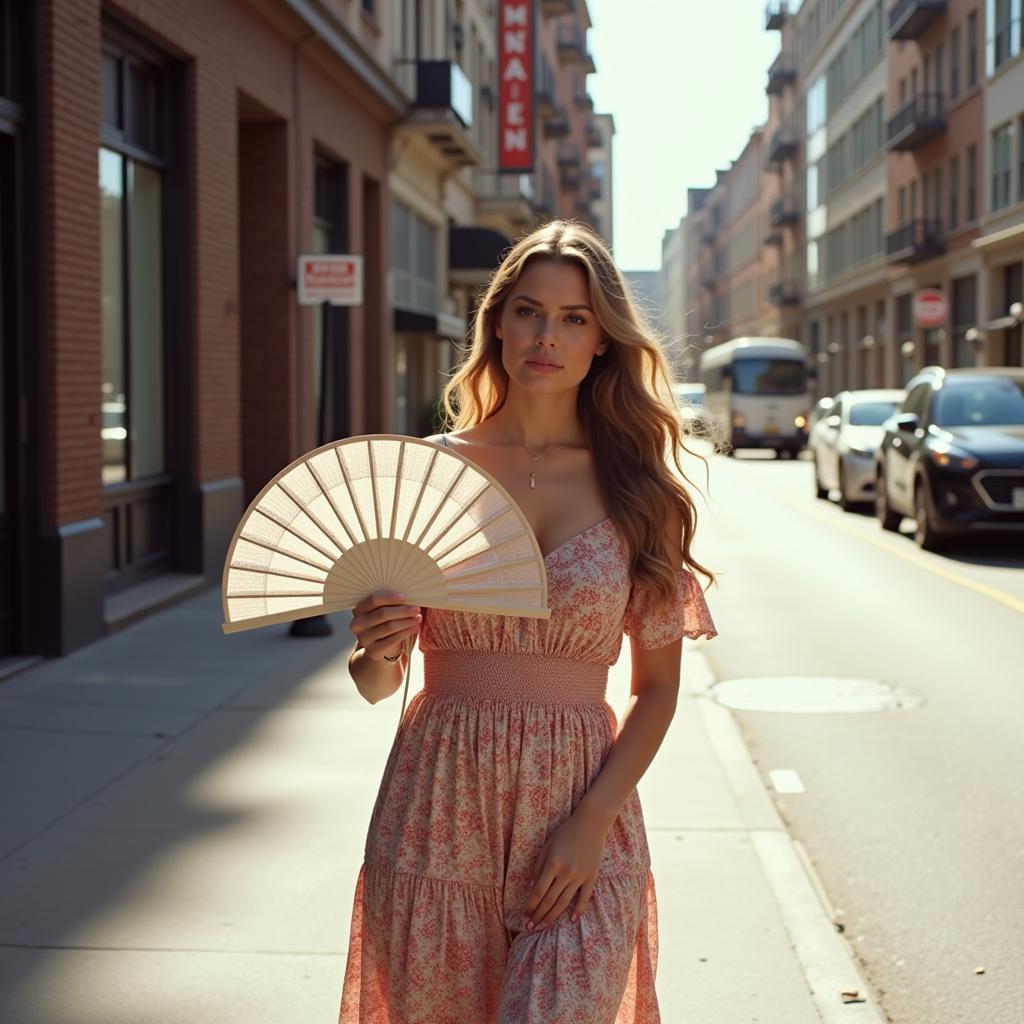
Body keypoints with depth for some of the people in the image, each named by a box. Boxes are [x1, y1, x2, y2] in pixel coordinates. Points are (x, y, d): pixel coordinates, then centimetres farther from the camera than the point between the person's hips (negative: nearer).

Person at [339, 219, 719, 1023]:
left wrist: (593, 821, -9)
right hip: (438, 810, 1)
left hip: (580, 817, -1)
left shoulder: (639, 488, 1)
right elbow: (376, 684, 6)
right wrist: (376, 650, -17)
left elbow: (658, 687, 4)